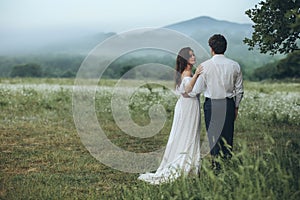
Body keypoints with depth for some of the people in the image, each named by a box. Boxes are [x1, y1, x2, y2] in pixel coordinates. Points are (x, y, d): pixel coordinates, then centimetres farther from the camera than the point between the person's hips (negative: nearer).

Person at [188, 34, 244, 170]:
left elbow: (197, 89, -6)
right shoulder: (234, 66, 1)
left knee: (213, 137, 4)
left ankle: (216, 168, 6)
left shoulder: (205, 66, -8)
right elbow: (239, 90, 6)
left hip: (211, 104, -3)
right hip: (229, 104, 3)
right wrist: (236, 107, 18)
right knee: (227, 137, 10)